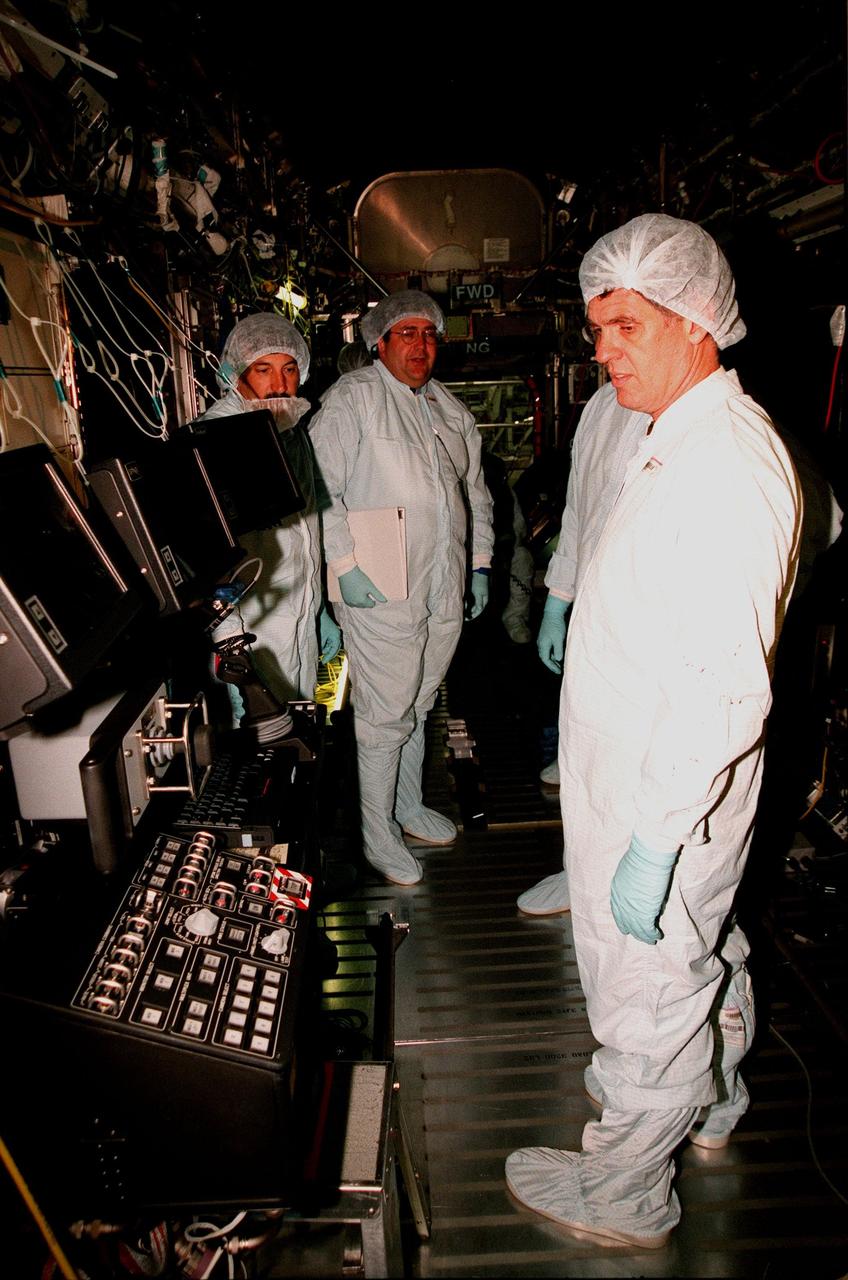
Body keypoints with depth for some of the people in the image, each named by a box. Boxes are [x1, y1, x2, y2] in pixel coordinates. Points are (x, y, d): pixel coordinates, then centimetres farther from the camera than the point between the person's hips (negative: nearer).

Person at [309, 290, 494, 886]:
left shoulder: (453, 411, 17)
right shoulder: (352, 398, -5)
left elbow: (475, 493, 24)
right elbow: (323, 487, -13)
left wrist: (479, 562, 17)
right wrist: (346, 565, -20)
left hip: (445, 590, 7)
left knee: (420, 704, 18)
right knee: (385, 715, -1)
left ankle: (409, 805, 35)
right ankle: (378, 831, 14)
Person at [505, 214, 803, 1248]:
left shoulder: (728, 465, -26)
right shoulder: (683, 444, 7)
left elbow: (729, 687, -30)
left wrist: (654, 843, -26)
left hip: (667, 795, -10)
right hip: (637, 768, 10)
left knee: (646, 992, 11)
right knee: (702, 952, 28)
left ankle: (621, 1193, 35)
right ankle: (709, 1101, 54)